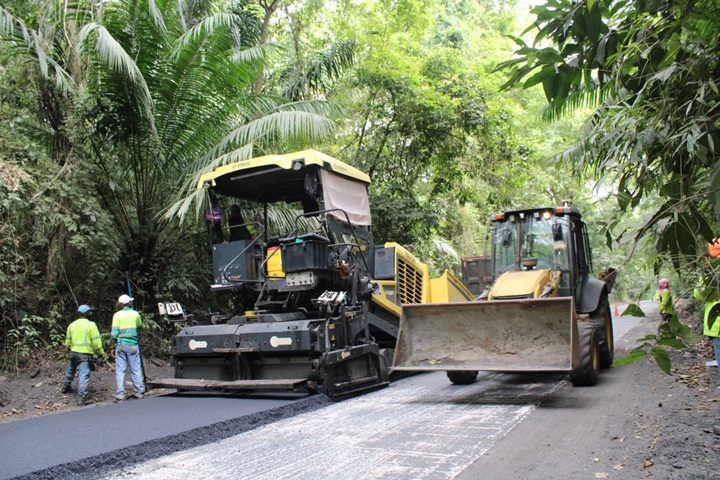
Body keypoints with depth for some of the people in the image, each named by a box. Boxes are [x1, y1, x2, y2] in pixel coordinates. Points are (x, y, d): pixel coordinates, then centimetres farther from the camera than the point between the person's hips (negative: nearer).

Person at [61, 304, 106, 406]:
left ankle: (65, 387, 48)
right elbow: (96, 341, -13)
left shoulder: (72, 325, 8)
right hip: (85, 353, -6)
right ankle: (82, 398, -11)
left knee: (70, 370, 29)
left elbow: (68, 341, 17)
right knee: (84, 375, -8)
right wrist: (101, 353, -2)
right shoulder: (91, 325, -10)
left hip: (73, 352, 7)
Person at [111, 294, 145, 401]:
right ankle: (139, 392, 7)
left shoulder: (117, 315, -2)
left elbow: (114, 333, -6)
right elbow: (139, 326, 17)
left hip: (121, 345, -1)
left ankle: (120, 394, 0)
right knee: (136, 369, 6)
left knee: (120, 370, 3)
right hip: (133, 345, 1)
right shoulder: (135, 314, 2)